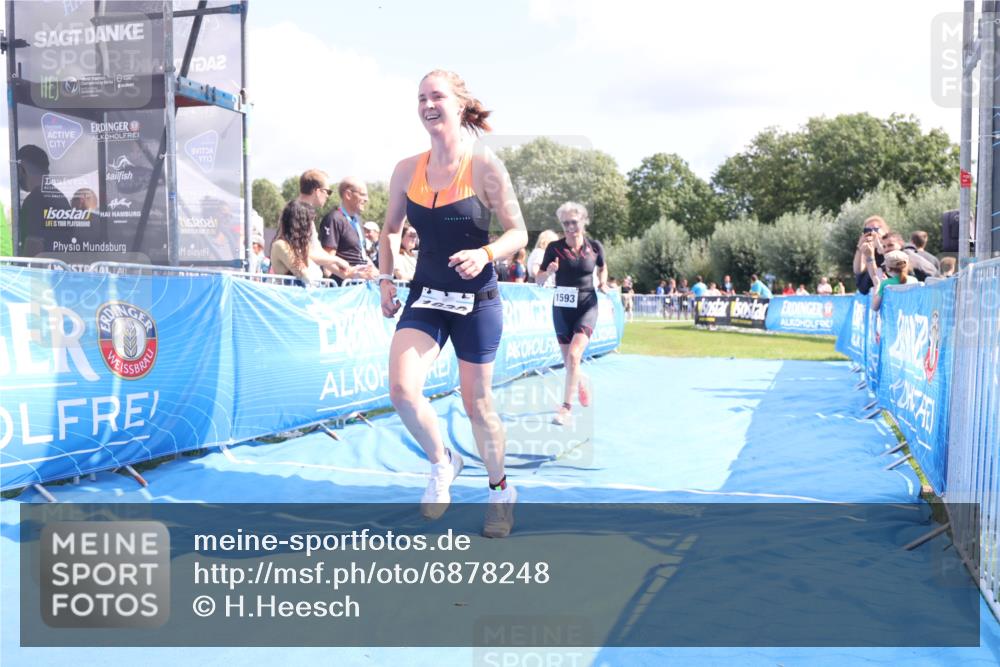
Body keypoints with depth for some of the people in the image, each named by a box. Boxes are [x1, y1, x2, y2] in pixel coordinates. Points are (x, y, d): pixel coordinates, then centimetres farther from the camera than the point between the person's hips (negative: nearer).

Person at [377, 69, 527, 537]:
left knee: (477, 403, 7)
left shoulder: (485, 166, -10)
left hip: (476, 300, -3)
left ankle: (500, 490, 33)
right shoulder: (406, 170, 2)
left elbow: (518, 233, -7)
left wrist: (485, 254, -25)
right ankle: (442, 463, 14)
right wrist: (385, 278, 3)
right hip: (425, 297, 3)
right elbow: (390, 229, 15)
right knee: (402, 390, -17)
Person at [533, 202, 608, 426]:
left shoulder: (594, 247, -4)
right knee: (567, 361, 10)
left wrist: (603, 283, -1)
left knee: (574, 355, -20)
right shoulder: (554, 248, -7)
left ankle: (566, 407, -9)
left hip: (586, 307, -2)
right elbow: (538, 280, -3)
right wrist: (548, 272, -24)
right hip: (562, 308, 2)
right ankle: (581, 382, 45)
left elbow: (603, 268, 18)